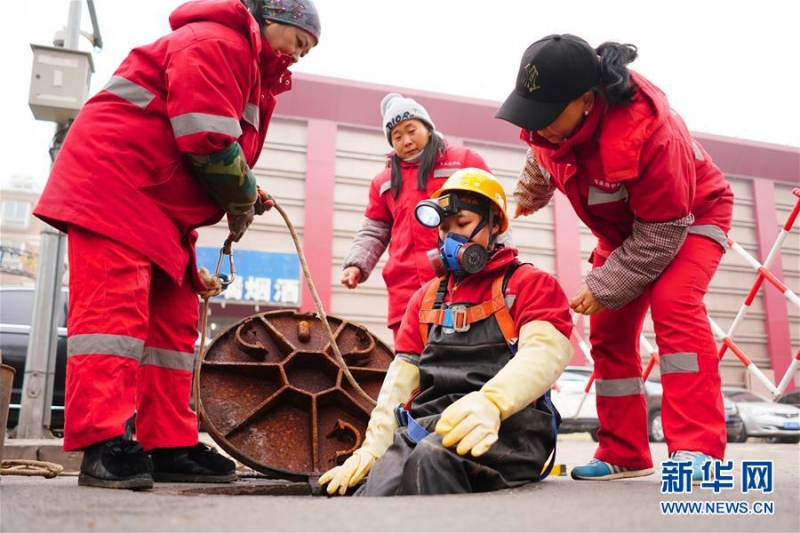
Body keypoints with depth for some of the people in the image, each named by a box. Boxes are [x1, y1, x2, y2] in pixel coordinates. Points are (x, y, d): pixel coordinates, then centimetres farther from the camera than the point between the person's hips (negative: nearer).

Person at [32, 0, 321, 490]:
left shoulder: (256, 76, 23)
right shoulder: (215, 43, -11)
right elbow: (206, 142, -21)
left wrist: (245, 199, 3)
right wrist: (244, 197, -7)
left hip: (163, 209, 10)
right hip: (114, 181, -10)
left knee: (174, 318, 4)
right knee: (115, 305, -17)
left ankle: (170, 447, 6)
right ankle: (103, 443, -16)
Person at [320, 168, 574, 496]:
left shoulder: (529, 283, 9)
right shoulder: (426, 297, 26)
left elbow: (545, 351, -11)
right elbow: (402, 374, 18)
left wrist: (490, 402, -31)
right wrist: (373, 447, 3)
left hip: (507, 423, -4)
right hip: (426, 424, 4)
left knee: (432, 457, -38)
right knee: (377, 490, -29)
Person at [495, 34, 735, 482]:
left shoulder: (649, 131, -40)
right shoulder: (551, 121, -20)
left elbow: (662, 233, -32)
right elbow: (541, 167, 7)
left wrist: (604, 289, -28)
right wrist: (521, 204, 22)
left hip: (691, 216, -6)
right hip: (624, 229, 7)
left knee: (673, 303, -31)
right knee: (609, 330, 1)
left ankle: (698, 450, -27)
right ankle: (624, 454, 10)